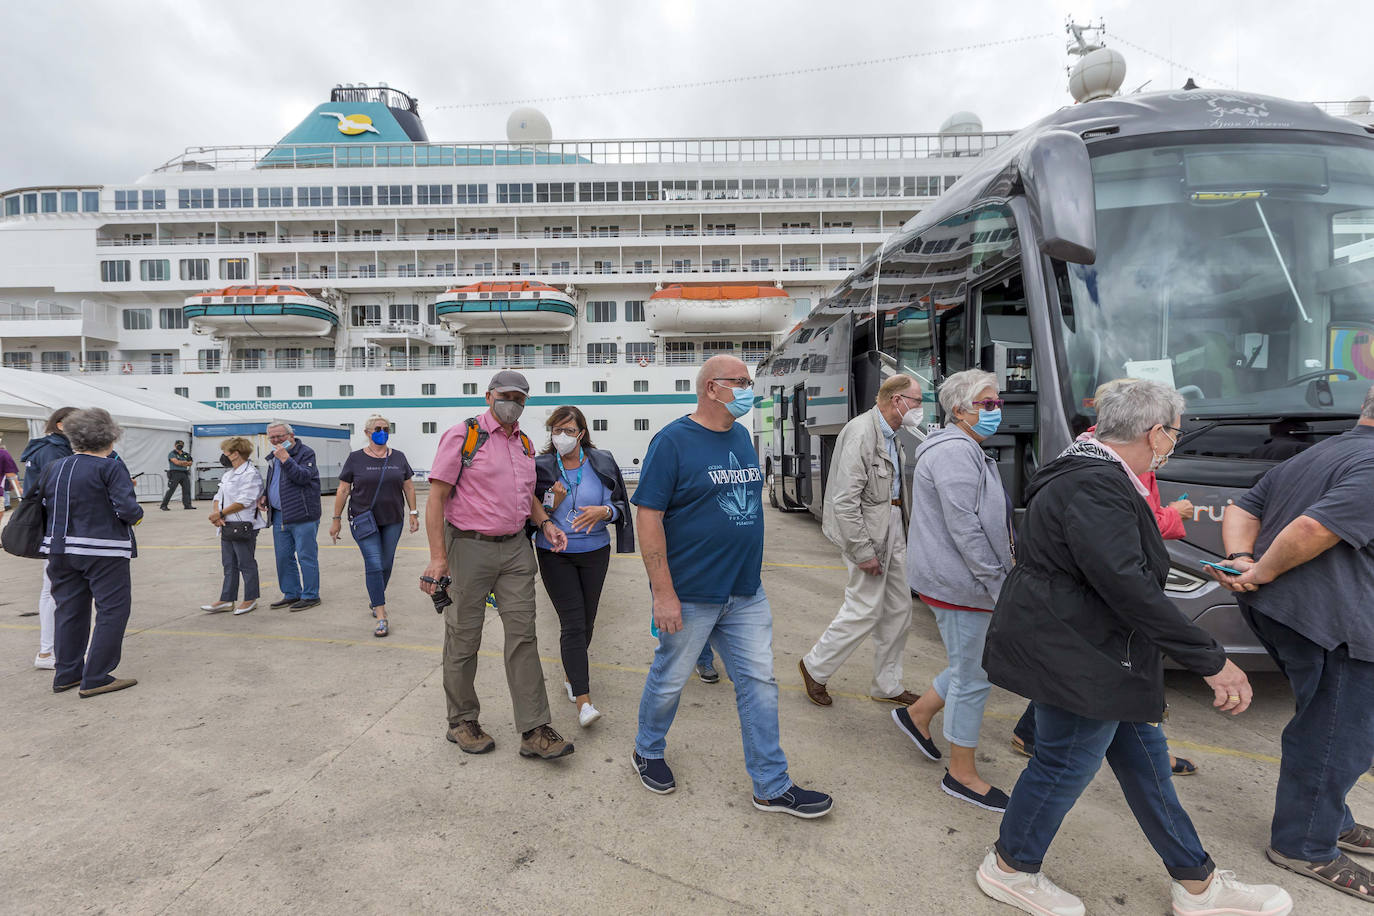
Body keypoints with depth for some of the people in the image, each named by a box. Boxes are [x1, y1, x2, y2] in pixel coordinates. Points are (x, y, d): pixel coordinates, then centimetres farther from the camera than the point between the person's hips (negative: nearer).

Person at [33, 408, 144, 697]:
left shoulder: (53, 468, 7)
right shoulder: (111, 467, -12)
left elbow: (40, 506, 11)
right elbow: (127, 508, -20)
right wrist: (137, 515, 0)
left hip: (61, 550, 7)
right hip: (103, 550, -7)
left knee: (70, 610, 17)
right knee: (113, 610, 2)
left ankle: (66, 674, 26)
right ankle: (95, 678, 1)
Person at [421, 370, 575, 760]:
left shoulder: (525, 443, 13)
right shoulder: (462, 436, -7)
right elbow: (436, 497, -11)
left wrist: (544, 522, 6)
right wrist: (438, 557, -18)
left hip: (516, 548, 6)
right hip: (470, 548, -5)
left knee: (523, 634, 2)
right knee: (463, 638, 7)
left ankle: (534, 731, 7)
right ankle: (462, 722, 26)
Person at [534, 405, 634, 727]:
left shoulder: (602, 463, -2)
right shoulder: (541, 467, -4)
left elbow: (621, 505, 2)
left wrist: (603, 511, -19)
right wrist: (554, 502, -18)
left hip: (594, 552, 2)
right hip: (555, 555, -2)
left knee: (587, 620, 12)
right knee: (573, 623, -9)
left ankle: (571, 674, 38)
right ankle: (583, 700, -6)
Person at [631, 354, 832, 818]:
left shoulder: (742, 436, 9)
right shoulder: (672, 441, -14)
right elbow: (649, 517, -17)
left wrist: (748, 571, 16)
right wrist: (664, 593, -20)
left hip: (746, 593, 7)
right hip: (690, 595, -6)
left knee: (759, 683, 10)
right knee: (669, 679, 12)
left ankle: (772, 785, 23)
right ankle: (648, 752, 39)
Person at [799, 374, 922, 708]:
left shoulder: (891, 435, 11)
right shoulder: (861, 433, -21)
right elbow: (844, 500, -25)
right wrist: (863, 552, -23)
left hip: (891, 530, 10)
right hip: (866, 531, -10)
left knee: (898, 610, 14)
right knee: (865, 610, -2)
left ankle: (887, 686, 28)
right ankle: (815, 667, 19)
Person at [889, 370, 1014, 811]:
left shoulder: (968, 451, 17)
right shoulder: (956, 453, -19)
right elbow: (965, 529, -24)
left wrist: (998, 577, 22)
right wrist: (998, 583, -18)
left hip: (958, 580, 10)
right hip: (958, 585, -10)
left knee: (975, 664, 19)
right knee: (974, 678, 2)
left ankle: (917, 713, 34)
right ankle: (962, 775, 17)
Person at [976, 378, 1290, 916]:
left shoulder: (1084, 472, 9)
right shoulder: (1096, 488, -26)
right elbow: (1129, 588, -29)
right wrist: (1211, 662, -23)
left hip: (1085, 650, 11)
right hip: (1077, 660, -11)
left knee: (1143, 757, 20)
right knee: (1065, 764, 6)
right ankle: (1009, 869, 28)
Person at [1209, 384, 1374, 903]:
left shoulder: (1310, 457, 18)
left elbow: (1240, 512, 14)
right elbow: (1314, 529, -26)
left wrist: (1241, 559, -2)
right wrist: (1261, 574, -14)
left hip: (1272, 609, 10)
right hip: (1329, 619, -10)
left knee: (1325, 724, 24)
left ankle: (1330, 820, 40)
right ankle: (1306, 846, 18)